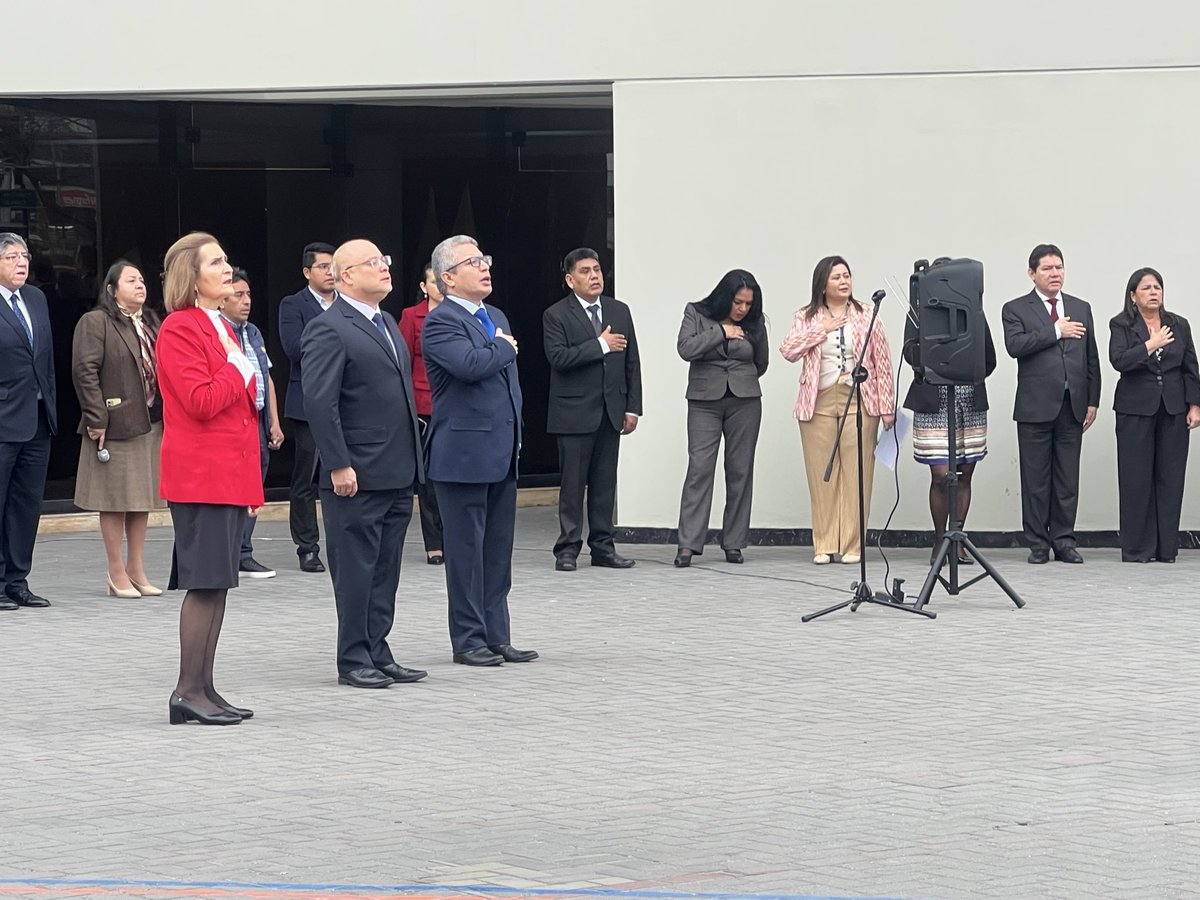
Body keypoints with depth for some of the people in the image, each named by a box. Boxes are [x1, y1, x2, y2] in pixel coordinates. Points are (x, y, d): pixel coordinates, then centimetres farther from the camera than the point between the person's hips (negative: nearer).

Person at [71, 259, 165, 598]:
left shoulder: (151, 323, 17)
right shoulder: (95, 323, -7)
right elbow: (85, 372, -14)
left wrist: (167, 414, 11)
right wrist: (96, 419, -18)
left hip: (151, 423, 7)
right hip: (115, 425, -7)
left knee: (143, 499, 10)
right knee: (116, 499, -1)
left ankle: (137, 569, 17)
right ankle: (117, 572, 6)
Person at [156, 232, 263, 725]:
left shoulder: (222, 327, 18)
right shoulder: (179, 329, -11)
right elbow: (202, 401, -21)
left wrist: (251, 479, 19)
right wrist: (238, 368, -8)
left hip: (230, 473, 9)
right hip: (201, 475, -9)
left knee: (217, 585, 10)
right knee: (205, 584, -9)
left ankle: (204, 688, 14)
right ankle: (189, 691, -4)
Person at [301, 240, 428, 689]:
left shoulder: (387, 323, 17)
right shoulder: (329, 330, -12)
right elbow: (319, 404, -17)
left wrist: (413, 459, 18)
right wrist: (339, 465, -20)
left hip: (398, 474, 8)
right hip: (357, 477, -8)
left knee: (385, 570, 12)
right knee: (355, 569, -1)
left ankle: (378, 655, 18)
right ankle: (354, 660, 6)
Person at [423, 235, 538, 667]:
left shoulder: (496, 318, 17)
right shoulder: (440, 322, -11)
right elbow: (470, 364, -29)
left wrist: (515, 435, 17)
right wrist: (504, 347, -9)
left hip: (502, 452, 8)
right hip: (464, 453, -8)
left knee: (498, 551, 11)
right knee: (466, 551, -1)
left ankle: (496, 637, 16)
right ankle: (469, 640, 6)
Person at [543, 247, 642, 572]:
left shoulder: (619, 311, 11)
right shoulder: (556, 315, -4)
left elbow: (632, 362, 11)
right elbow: (558, 357, -18)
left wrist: (632, 408, 5)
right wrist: (600, 345, -16)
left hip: (611, 411, 4)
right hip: (575, 412, -4)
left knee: (605, 483, 7)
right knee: (573, 484, -2)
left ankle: (602, 546, 12)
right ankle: (568, 548, 4)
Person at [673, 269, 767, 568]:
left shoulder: (754, 323, 6)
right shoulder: (696, 314, 1)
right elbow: (685, 348, -14)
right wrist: (721, 332, -12)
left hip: (745, 402, 2)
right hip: (704, 402, -2)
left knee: (740, 471, 3)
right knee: (699, 468, -9)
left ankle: (734, 543, 9)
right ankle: (688, 545, -11)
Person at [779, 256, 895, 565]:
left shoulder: (867, 317, 7)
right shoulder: (806, 318, 10)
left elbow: (882, 364, 5)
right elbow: (788, 351, -3)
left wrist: (888, 407, 0)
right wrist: (822, 329, -8)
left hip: (859, 400, -1)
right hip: (819, 402, 1)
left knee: (856, 473, -4)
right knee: (822, 475, 0)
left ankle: (852, 545, 0)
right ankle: (824, 545, 5)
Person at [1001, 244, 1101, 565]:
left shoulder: (1081, 308, 15)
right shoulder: (1016, 309, 3)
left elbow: (1092, 358, 15)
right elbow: (1015, 345, -15)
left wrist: (1092, 401, 8)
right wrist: (1055, 332, -14)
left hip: (1073, 405, 3)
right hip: (1036, 406, -3)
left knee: (1068, 477, 4)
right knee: (1035, 478, 0)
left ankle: (1063, 540, 10)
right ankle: (1038, 544, 5)